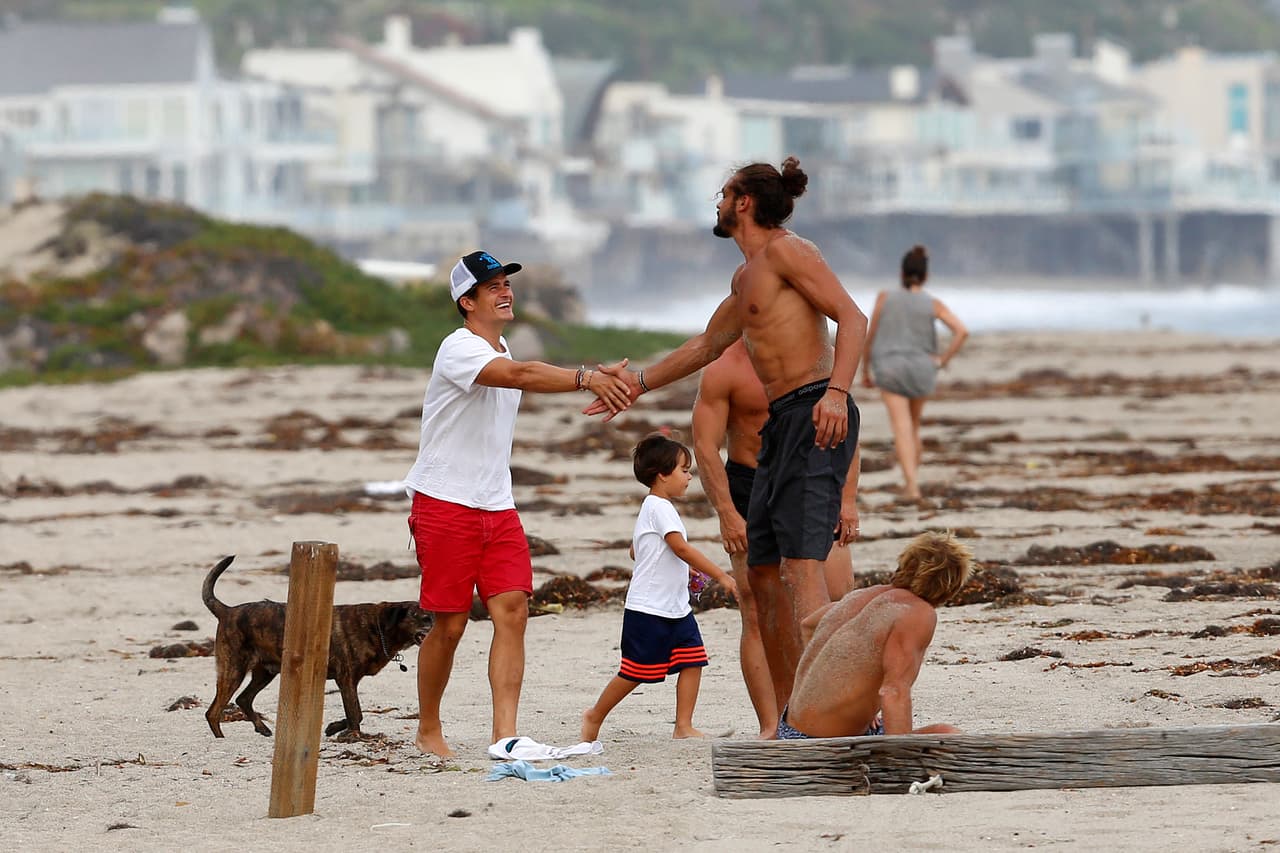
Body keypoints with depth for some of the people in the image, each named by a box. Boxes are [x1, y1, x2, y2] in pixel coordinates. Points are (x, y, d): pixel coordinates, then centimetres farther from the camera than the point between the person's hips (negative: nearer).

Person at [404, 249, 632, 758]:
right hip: (444, 504, -7)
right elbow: (522, 375, -34)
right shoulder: (460, 349, -15)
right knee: (450, 623, -3)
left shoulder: (499, 350, 14)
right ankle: (428, 731, 16)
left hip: (497, 507, 7)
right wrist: (586, 379, -45)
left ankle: (505, 735, -16)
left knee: (512, 609, -9)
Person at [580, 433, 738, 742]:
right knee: (634, 672, -1)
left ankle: (683, 726, 1)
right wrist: (721, 576, -24)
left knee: (693, 661, -1)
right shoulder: (659, 508, -15)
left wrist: (683, 571, 20)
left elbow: (635, 551, 25)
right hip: (648, 610, -10)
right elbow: (681, 547, -24)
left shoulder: (654, 507, 16)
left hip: (676, 609, 10)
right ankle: (595, 716, 17)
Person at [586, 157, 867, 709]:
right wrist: (641, 382, 45)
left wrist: (836, 391, -30)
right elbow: (708, 344, 42)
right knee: (763, 571, 9)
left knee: (801, 565, -20)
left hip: (815, 415, -10)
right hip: (780, 423, 10)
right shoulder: (746, 277, 25)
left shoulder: (785, 251, -5)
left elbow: (852, 317, -16)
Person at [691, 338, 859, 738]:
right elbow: (706, 447, -10)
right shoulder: (722, 368, -8)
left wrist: (848, 500, -1)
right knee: (757, 614, -5)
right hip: (750, 489, -3)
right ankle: (770, 727, -4)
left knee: (840, 603, -5)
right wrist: (727, 514, -19)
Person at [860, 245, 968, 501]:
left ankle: (912, 483, -22)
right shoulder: (933, 304, -2)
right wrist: (943, 360, -2)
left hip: (890, 367, -2)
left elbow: (870, 336, 2)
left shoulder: (885, 298, -2)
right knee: (914, 425, 22)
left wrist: (865, 370, 14)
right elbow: (962, 331, -12)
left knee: (902, 428, -8)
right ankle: (912, 477, 29)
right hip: (921, 369, 2)